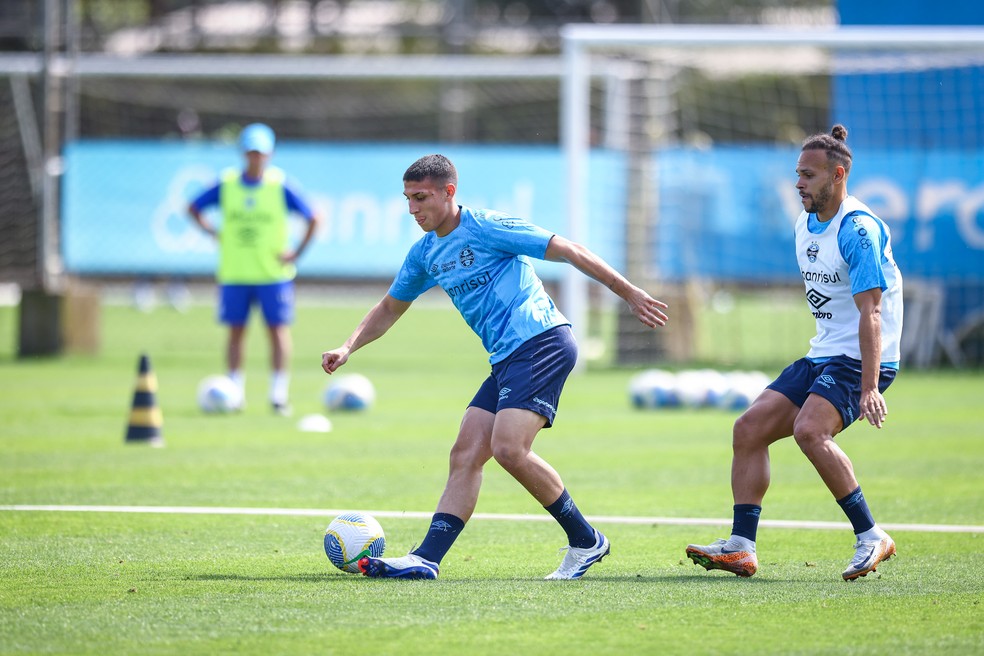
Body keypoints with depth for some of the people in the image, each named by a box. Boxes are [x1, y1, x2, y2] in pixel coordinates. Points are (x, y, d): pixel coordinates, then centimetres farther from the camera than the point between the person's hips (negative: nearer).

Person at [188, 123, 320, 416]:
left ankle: (279, 393, 0)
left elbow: (313, 219, 0)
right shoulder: (226, 184, 2)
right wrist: (214, 233, 2)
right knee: (236, 331, 4)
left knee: (278, 329, -3)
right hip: (234, 273, 2)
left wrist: (296, 252, -6)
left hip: (273, 271, -2)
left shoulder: (280, 185, -4)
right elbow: (194, 208, 14)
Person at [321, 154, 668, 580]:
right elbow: (390, 308, 30)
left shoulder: (487, 227, -8)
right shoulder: (426, 253, 17)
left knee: (508, 447, -21)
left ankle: (586, 541, -9)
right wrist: (348, 348, 15)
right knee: (465, 455, -3)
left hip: (541, 341, -8)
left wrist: (629, 294, -9)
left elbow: (569, 252, -8)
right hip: (506, 359, 8)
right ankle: (426, 559, -9)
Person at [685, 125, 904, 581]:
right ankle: (741, 547, -2)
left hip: (863, 360, -9)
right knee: (749, 428, -3)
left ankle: (871, 538, -20)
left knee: (809, 430, -30)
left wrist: (869, 387, -31)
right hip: (821, 356, 9)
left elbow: (870, 312, -24)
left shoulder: (858, 229, -17)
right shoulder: (805, 225, 11)